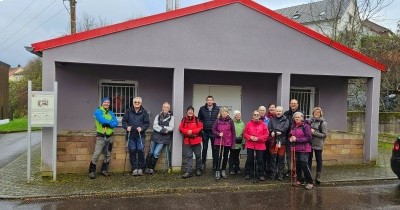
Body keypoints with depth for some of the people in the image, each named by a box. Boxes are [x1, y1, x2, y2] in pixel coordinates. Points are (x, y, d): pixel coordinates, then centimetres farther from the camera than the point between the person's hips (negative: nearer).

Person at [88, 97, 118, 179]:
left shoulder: (111, 113, 11)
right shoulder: (98, 112, -4)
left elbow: (116, 123, -2)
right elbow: (102, 120, -22)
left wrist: (107, 123, -16)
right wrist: (111, 122, -8)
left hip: (109, 136, 5)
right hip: (101, 136, -5)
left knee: (108, 155, 11)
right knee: (96, 154, -9)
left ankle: (104, 170, 24)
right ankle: (91, 171, 2)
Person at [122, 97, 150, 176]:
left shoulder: (144, 112, 4)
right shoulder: (129, 111, 8)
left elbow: (147, 123, 3)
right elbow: (124, 121, 9)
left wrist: (142, 128, -14)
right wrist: (127, 127, -10)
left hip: (140, 135, -2)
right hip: (131, 135, 2)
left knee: (140, 150, -5)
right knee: (132, 151, 2)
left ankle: (140, 168, 9)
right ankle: (134, 168, 11)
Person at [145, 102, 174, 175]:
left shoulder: (171, 117, 2)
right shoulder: (158, 116, 8)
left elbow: (171, 128, -8)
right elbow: (154, 126, -4)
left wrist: (160, 127, -11)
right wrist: (163, 130, -15)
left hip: (163, 139, -2)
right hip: (155, 137, 2)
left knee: (156, 153, -7)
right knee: (150, 152, 7)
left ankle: (151, 168, 7)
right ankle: (147, 167, 20)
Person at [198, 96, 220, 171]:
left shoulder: (217, 109, -3)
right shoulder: (202, 109, 0)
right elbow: (199, 119, 7)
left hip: (214, 132, 0)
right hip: (205, 132, 1)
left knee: (215, 149, 7)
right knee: (204, 148, 9)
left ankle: (215, 164, 17)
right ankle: (203, 163, 20)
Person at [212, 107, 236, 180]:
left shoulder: (230, 121, -2)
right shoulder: (217, 121, -2)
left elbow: (233, 132, 1)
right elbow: (213, 130, 3)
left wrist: (233, 142, -1)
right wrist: (218, 134, -16)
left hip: (227, 142, 1)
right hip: (219, 142, -1)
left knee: (225, 156, 11)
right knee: (219, 156, -1)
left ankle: (223, 170, 25)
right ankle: (218, 171, 10)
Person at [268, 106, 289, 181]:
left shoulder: (285, 120, 7)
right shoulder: (272, 120, 12)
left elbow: (285, 128, -10)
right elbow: (269, 128, -2)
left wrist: (275, 131, -16)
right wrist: (277, 132, -19)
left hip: (282, 141, -1)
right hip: (273, 141, 1)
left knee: (281, 158, 3)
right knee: (273, 157, 4)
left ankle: (280, 173, 12)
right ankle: (273, 173, 13)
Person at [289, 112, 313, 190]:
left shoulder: (305, 126, -10)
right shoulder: (293, 126, 9)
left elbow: (308, 138, -16)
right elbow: (290, 135, 22)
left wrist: (297, 139, -18)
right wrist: (290, 139, -2)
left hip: (304, 149, -6)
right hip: (296, 149, 6)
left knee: (304, 165, -8)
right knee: (297, 165, 10)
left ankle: (309, 182, 5)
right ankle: (299, 179, 26)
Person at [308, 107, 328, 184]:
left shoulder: (323, 123, -4)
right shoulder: (311, 121, 7)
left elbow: (324, 134, -9)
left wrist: (314, 133, -16)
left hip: (318, 145, -4)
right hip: (309, 143, 4)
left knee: (319, 160, 5)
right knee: (309, 159, 8)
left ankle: (318, 177, 12)